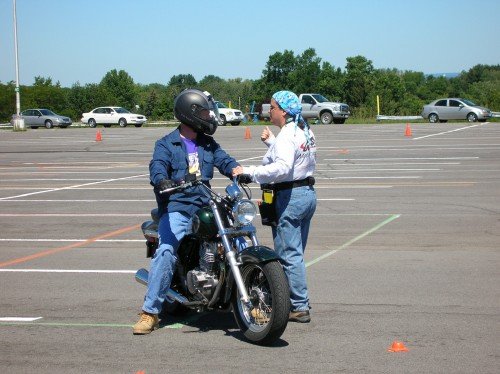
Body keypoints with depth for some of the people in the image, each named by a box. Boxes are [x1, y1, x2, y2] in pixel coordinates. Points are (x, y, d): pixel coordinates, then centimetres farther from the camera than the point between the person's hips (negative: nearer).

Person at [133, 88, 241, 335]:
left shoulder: (208, 144, 21)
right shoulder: (166, 144, 5)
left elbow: (223, 160, 7)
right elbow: (158, 165, -12)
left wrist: (237, 171, -16)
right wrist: (162, 181, -36)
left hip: (204, 206, 5)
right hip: (176, 207, -5)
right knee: (166, 252, -22)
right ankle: (150, 312, -19)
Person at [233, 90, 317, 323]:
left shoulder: (286, 136, -17)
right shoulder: (305, 131, 13)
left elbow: (282, 168, -32)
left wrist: (249, 171, -29)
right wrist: (271, 142, 23)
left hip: (289, 197, -10)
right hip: (308, 193, 10)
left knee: (289, 254, -5)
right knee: (296, 253, 17)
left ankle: (300, 307, -3)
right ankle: (299, 301, 23)